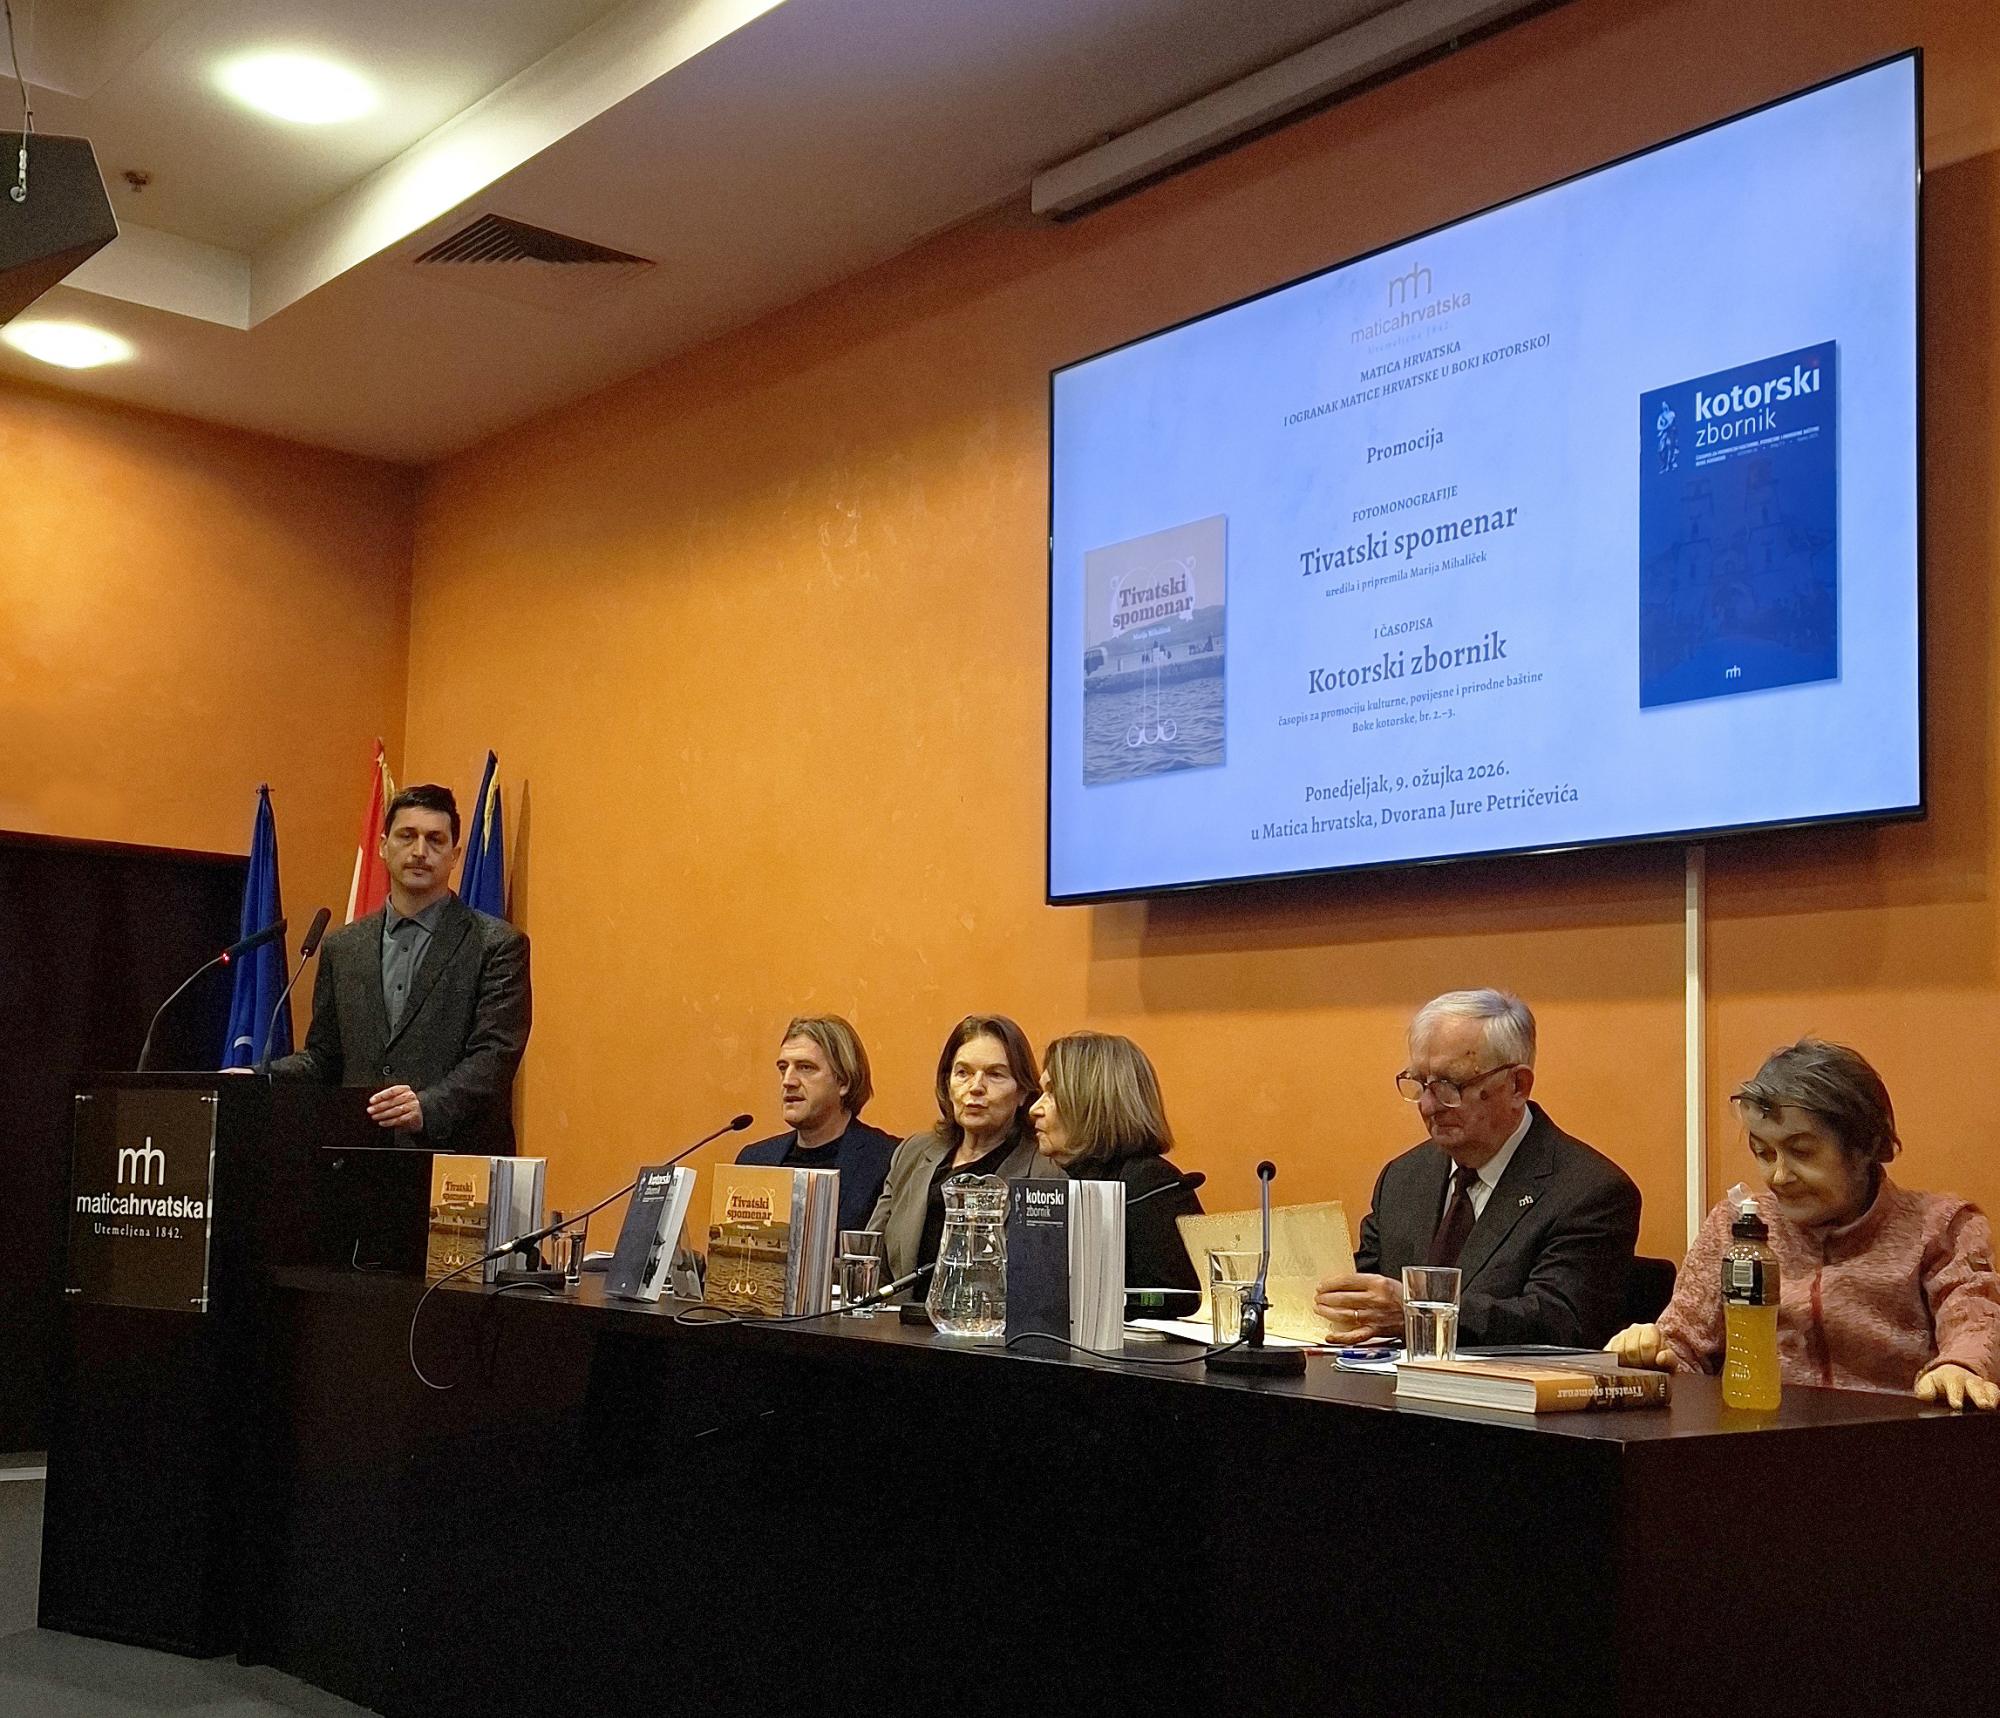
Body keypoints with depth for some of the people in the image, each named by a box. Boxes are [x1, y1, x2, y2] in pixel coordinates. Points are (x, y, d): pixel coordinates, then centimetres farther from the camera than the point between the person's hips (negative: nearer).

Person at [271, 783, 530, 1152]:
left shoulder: (498, 945, 1)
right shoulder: (341, 947, 15)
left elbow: (495, 1056, -8)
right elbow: (323, 1059, 19)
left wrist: (428, 1108, -23)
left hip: (456, 1154, -4)